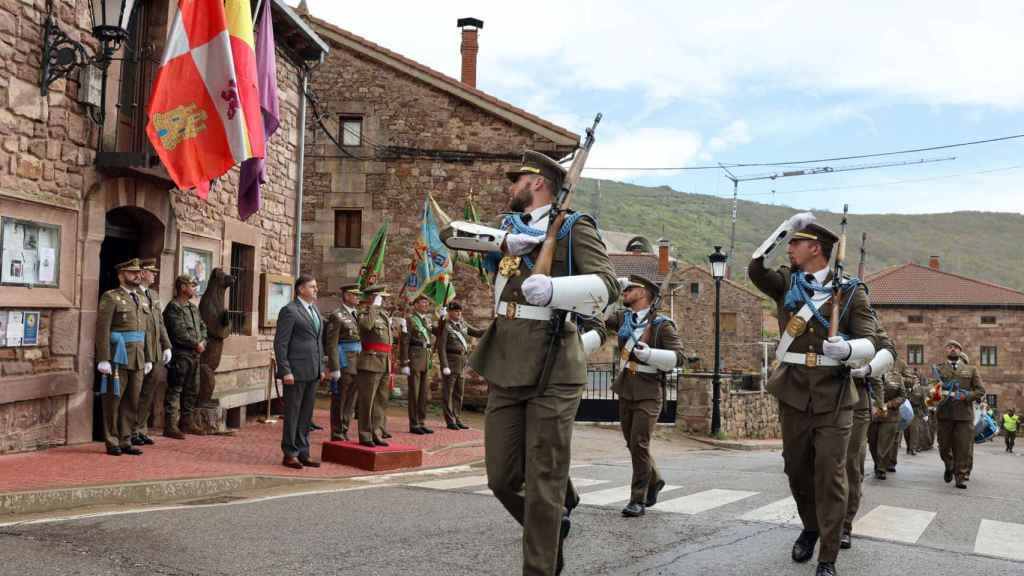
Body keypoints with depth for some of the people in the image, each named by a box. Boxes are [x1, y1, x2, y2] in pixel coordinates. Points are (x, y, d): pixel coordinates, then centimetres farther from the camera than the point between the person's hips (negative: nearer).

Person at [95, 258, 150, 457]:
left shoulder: (142, 299, 16)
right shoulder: (110, 298, -4)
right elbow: (102, 330, -11)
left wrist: (148, 358, 14)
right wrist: (103, 359, -17)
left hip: (137, 359, 6)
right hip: (117, 358, -6)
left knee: (132, 402, 8)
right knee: (113, 401, 1)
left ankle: (125, 441, 16)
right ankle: (112, 443, 9)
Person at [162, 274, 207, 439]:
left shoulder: (193, 307, 17)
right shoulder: (173, 307, -10)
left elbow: (202, 326, 19)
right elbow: (179, 333, -18)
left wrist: (203, 342, 1)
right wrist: (196, 344, -12)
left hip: (194, 355, 9)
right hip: (179, 355, -9)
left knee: (192, 391, 14)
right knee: (174, 391, -5)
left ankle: (186, 423, 24)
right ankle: (170, 426, -3)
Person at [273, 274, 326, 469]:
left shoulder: (315, 310, 16)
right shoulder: (289, 310, -9)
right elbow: (280, 343, -12)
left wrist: (321, 367, 15)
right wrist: (285, 371, -17)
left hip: (312, 372, 8)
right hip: (295, 371, -7)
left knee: (306, 414, 10)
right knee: (292, 413, 0)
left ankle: (303, 453, 17)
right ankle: (290, 454, 8)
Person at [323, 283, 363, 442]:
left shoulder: (357, 314, 16)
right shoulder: (336, 316, -8)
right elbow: (331, 344, -13)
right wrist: (334, 368, -18)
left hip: (357, 363, 7)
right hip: (343, 363, -7)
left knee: (351, 398, 10)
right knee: (339, 399, 0)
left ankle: (344, 432, 18)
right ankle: (337, 435, 8)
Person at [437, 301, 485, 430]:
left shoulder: (463, 324, 12)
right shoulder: (445, 326, -8)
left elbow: (477, 332, 17)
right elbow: (441, 347, -13)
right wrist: (444, 366, -19)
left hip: (462, 361, 7)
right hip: (450, 361, -7)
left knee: (459, 393, 9)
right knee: (448, 393, -1)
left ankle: (457, 419, 15)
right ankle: (450, 421, 3)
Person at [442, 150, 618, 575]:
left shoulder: (573, 227, 1)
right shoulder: (508, 227, 20)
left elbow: (607, 285, -12)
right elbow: (452, 233, 5)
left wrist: (553, 289, -30)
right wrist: (505, 240, -11)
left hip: (552, 369, -6)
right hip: (504, 367, 6)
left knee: (544, 484, -3)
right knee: (502, 480, 8)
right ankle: (552, 532, 33)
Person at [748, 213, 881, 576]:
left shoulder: (851, 291, -2)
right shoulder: (786, 283, 9)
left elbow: (870, 343, -8)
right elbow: (755, 270, -4)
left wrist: (847, 349, -31)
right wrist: (783, 229, -6)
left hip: (833, 397, -3)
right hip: (793, 394, 3)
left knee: (830, 474, -5)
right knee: (797, 468, 13)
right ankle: (810, 527, 38)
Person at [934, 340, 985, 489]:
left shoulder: (971, 370, 12)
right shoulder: (938, 369, 11)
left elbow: (980, 391, 6)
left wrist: (965, 396, -10)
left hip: (964, 414, 0)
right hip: (944, 414, 0)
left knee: (964, 448, -3)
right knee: (944, 446, 7)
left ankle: (961, 477, 5)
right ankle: (949, 467, 33)